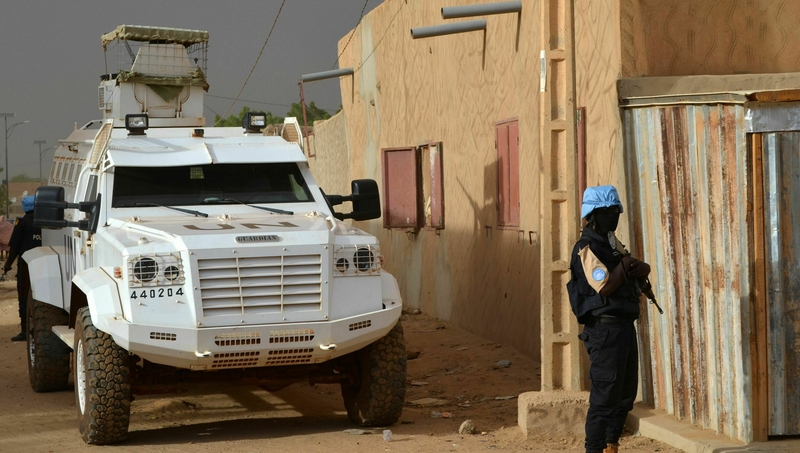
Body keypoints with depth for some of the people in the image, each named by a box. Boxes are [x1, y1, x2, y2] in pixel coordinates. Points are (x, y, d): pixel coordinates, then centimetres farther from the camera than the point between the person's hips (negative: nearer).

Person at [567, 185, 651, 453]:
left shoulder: (613, 244, 17)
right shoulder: (587, 248, -12)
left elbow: (644, 269, 17)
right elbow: (604, 286, -23)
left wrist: (638, 267, -5)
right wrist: (625, 265, -10)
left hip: (624, 327, 10)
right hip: (605, 329, -10)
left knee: (626, 392, 16)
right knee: (605, 395, -9)